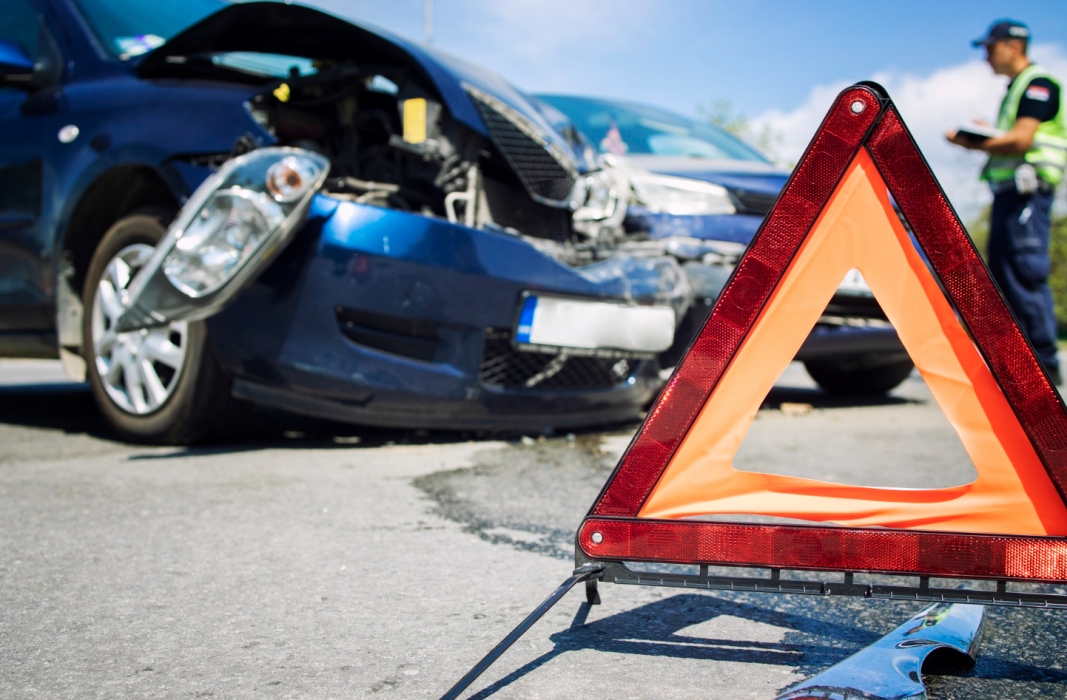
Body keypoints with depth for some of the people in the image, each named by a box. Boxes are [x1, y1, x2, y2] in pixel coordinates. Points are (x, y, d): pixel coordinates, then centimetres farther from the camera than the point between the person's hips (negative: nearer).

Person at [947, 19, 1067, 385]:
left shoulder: (1037, 84, -6)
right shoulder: (1015, 89, 24)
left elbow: (1021, 139, -17)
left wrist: (971, 143, -10)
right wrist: (984, 137, 6)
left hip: (1028, 191, -10)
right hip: (1008, 191, 10)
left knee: (1026, 275, -12)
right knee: (1002, 277, 8)